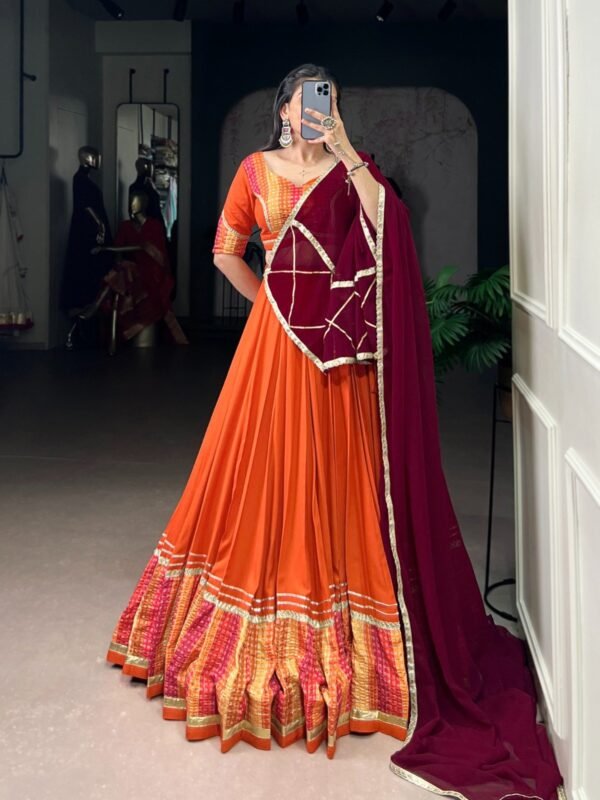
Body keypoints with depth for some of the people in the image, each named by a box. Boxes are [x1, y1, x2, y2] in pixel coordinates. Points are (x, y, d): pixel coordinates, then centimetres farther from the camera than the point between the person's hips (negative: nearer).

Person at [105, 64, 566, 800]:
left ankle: (335, 632, 14)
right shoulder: (256, 169, 8)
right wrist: (271, 298, 7)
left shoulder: (352, 170, 4)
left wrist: (344, 149, -15)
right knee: (264, 472, 5)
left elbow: (386, 226, -15)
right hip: (275, 340, 1)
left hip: (338, 342, -1)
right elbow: (225, 250, 14)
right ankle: (258, 626, 22)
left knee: (334, 478, 1)